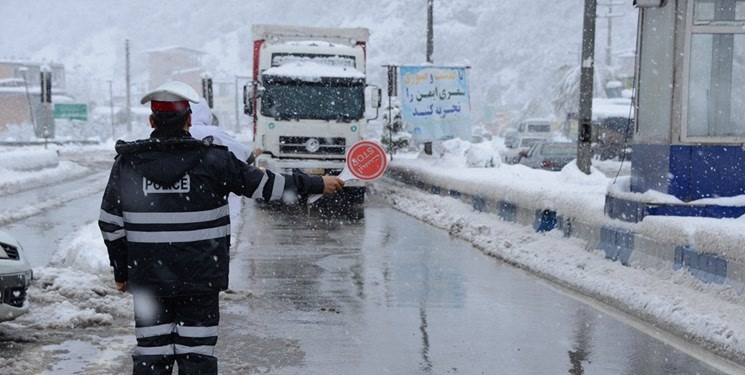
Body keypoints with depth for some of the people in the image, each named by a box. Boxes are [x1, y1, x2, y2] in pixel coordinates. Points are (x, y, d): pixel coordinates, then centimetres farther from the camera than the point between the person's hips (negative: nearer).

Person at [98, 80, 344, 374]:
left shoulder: (126, 162, -2)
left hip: (147, 278, 2)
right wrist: (317, 184, 9)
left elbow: (111, 225, 3)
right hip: (200, 276, -2)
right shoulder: (212, 159, -9)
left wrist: (121, 271, 16)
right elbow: (264, 184, -3)